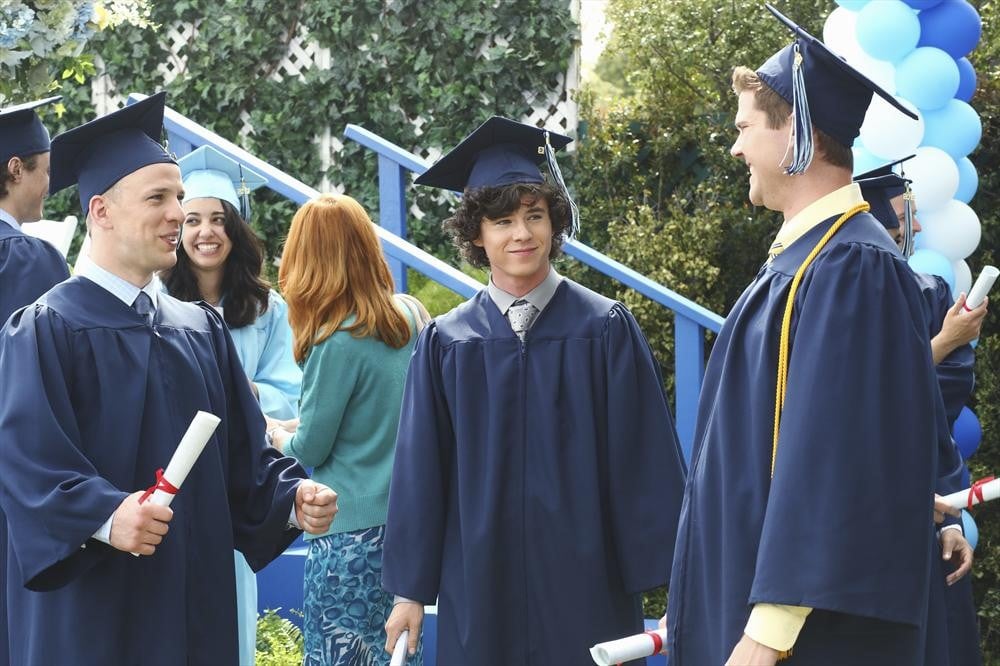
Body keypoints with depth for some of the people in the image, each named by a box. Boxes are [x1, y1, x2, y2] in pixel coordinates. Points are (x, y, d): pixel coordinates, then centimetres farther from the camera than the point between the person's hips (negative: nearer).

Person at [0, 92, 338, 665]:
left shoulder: (203, 330, 14)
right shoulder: (47, 330, -8)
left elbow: (243, 452, 12)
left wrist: (293, 498, -7)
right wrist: (104, 516, -33)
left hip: (196, 607, 6)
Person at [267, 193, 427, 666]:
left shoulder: (337, 343, -18)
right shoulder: (411, 316, 3)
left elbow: (310, 450, -8)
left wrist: (279, 435, 14)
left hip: (350, 536, -7)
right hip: (410, 521, 7)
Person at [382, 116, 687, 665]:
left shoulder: (605, 330, -1)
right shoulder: (446, 344, 3)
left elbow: (645, 463, -2)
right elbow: (420, 472, 6)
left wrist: (658, 576, -5)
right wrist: (410, 590, 5)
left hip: (586, 583, -1)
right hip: (481, 588, 1)